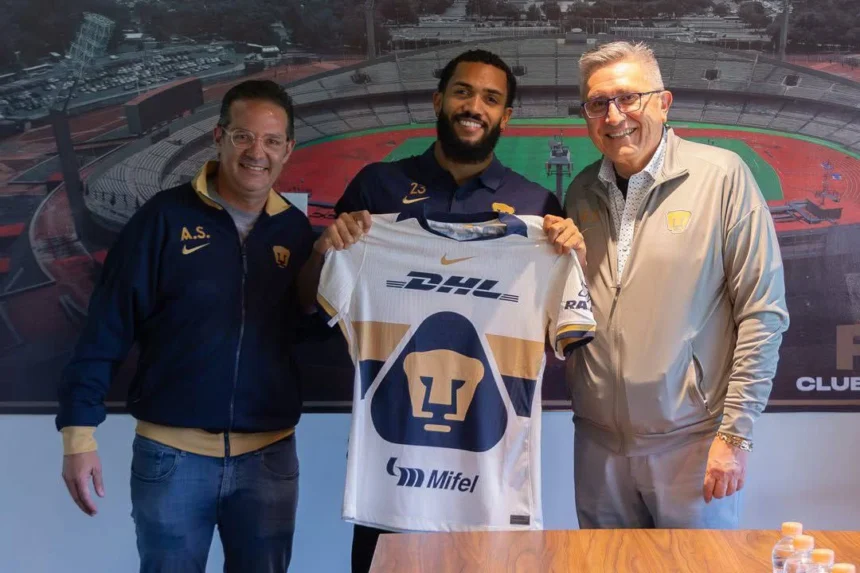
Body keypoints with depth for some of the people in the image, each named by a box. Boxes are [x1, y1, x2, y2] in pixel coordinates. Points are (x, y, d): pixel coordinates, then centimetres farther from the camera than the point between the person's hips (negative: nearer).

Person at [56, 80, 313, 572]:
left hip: (269, 456, 3)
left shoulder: (297, 231, 3)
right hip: (171, 454, -2)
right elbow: (107, 328, -6)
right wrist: (79, 430, -9)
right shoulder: (166, 217, -6)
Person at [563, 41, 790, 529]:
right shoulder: (582, 192, 8)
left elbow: (763, 314, -9)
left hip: (691, 440, -4)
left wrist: (736, 432, -11)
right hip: (598, 439, 4)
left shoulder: (721, 175, -8)